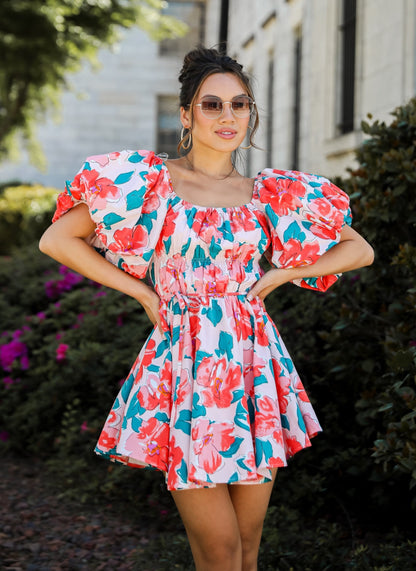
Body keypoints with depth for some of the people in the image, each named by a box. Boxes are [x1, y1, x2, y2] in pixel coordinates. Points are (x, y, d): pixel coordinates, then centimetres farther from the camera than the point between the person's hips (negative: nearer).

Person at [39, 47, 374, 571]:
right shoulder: (152, 180, 0)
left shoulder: (268, 193, 8)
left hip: (255, 364, 3)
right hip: (187, 366, -3)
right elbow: (56, 239, -2)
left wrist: (273, 276, 3)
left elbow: (360, 251, 14)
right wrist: (143, 293, -2)